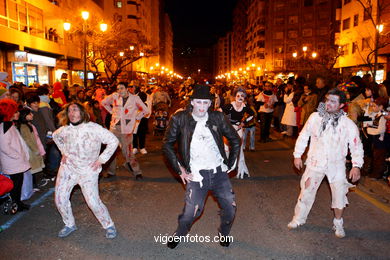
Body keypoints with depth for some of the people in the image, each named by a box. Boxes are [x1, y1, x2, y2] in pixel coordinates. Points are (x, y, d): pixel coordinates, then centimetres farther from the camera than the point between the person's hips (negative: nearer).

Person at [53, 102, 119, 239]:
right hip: (68, 168, 5)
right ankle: (69, 224, 32)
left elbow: (113, 141, -15)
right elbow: (55, 136, 21)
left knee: (93, 202, -9)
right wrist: (64, 152, 11)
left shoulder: (94, 128, -17)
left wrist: (101, 159, -15)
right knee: (60, 199, 7)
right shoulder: (65, 130, -4)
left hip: (88, 171, -4)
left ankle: (109, 225, 13)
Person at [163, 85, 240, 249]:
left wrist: (230, 164, 8)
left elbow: (235, 140, 11)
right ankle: (178, 235, 31)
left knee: (230, 209, 11)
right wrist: (180, 170, -3)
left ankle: (224, 234, 42)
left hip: (219, 172, 3)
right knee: (190, 213, -2)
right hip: (196, 175, -3)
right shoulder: (180, 119, -8)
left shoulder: (218, 117, -1)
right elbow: (167, 144, 0)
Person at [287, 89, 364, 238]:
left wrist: (356, 165, -15)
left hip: (336, 165, 0)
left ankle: (338, 223, 31)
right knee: (307, 192, 8)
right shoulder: (315, 117, -7)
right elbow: (304, 135, 3)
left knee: (339, 195, 5)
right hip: (315, 162, 1)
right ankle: (298, 219, 27)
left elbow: (356, 146, -4)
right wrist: (297, 155, 4)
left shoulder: (348, 124, -10)